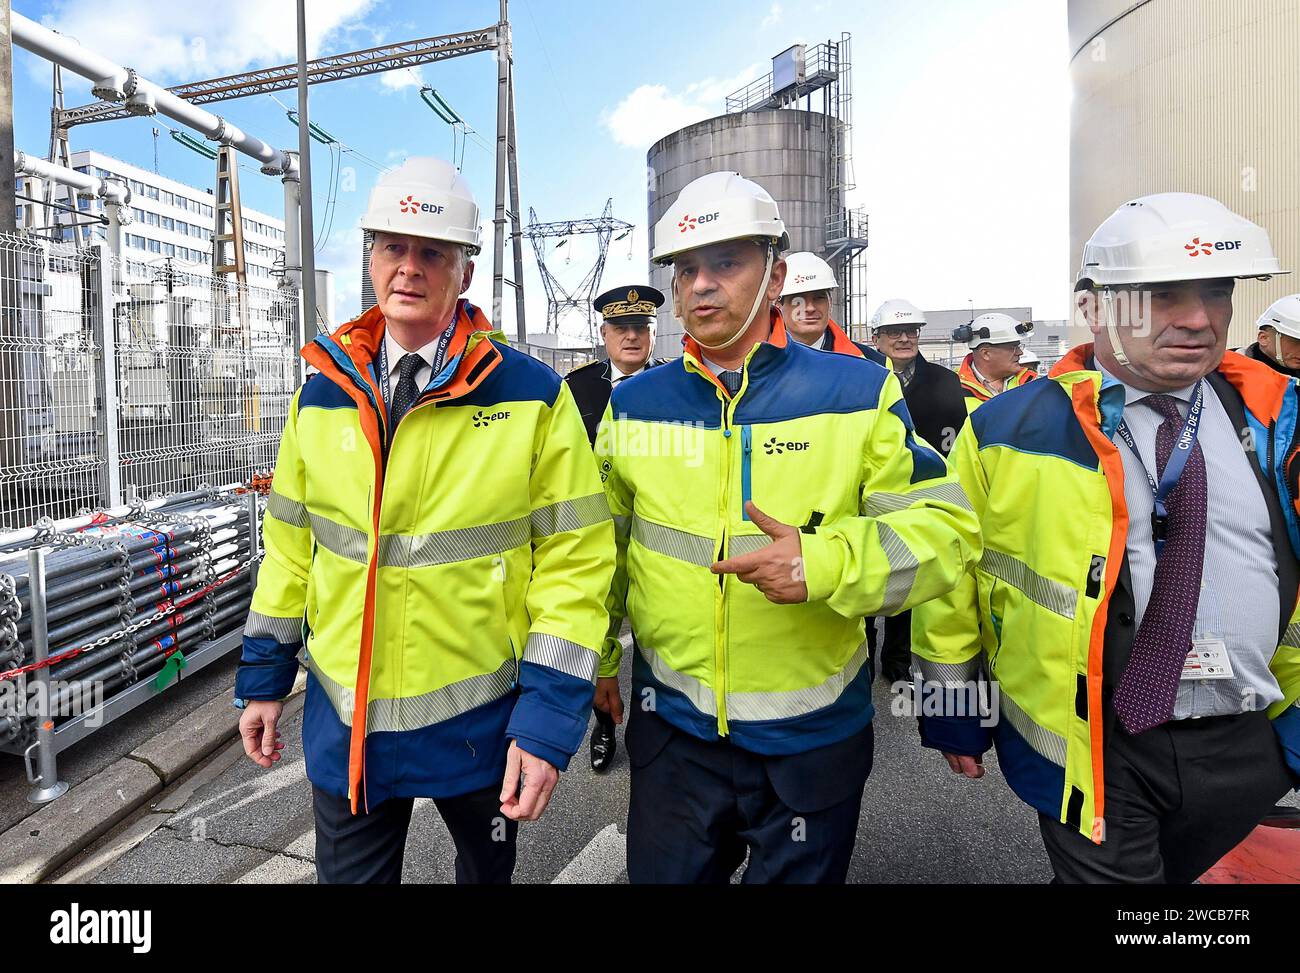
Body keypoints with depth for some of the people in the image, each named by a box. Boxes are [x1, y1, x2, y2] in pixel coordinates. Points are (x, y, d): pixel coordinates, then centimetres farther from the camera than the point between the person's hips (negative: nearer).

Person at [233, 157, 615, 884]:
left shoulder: (532, 397, -12)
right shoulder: (322, 395, 1)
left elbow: (575, 560, -13)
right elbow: (291, 544, 9)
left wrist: (549, 718, -15)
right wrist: (264, 680, 12)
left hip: (479, 718, -2)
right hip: (346, 719, 3)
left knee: (487, 871, 25)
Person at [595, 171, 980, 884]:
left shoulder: (859, 392, -8)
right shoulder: (633, 405, -1)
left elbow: (946, 527, -9)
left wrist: (826, 564, -26)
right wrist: (597, 658, 16)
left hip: (813, 740, -1)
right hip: (671, 729, 2)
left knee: (800, 873, 22)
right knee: (663, 874, 20)